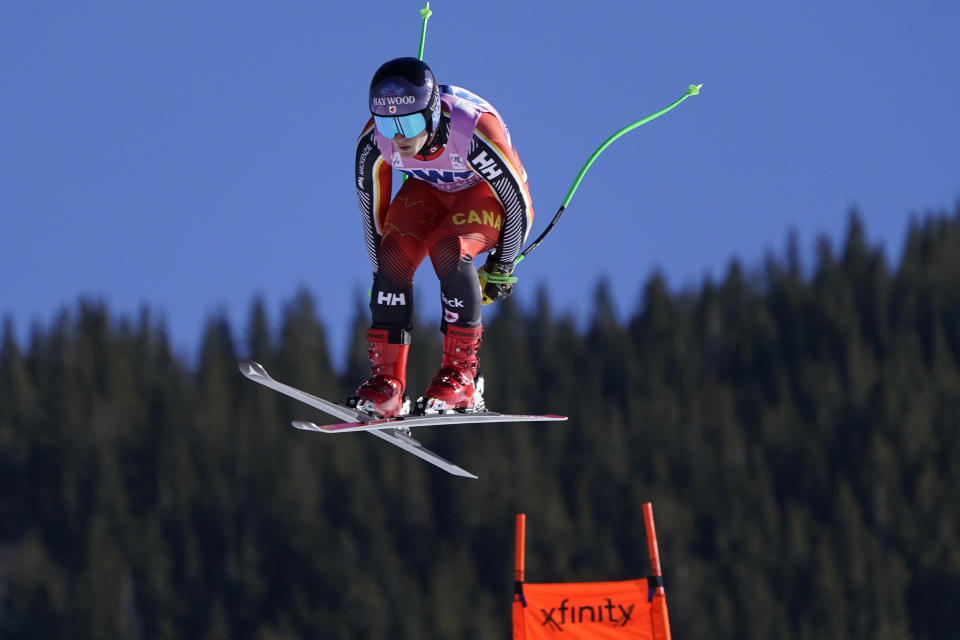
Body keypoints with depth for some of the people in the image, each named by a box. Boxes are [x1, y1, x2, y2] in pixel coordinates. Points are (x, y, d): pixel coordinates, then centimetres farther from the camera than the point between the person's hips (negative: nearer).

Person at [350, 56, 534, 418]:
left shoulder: (474, 132, -38)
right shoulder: (373, 143, -26)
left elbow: (518, 200, -23)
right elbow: (371, 209, -7)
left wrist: (502, 266, -14)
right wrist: (380, 269, -2)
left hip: (488, 193, -4)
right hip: (430, 190, 4)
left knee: (449, 251, -32)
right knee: (394, 255, -23)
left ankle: (461, 377, -22)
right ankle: (386, 381, -19)